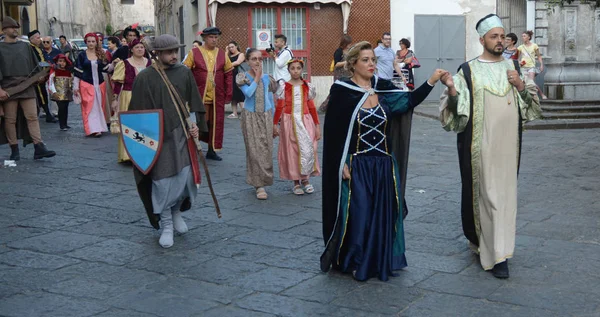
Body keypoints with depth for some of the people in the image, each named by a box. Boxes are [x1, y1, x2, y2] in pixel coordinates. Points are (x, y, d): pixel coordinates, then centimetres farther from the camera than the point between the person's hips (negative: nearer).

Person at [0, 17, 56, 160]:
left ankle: (39, 148, -8)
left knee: (32, 117, -5)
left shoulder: (25, 46, 13)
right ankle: (14, 151, 7)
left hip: (27, 87, 2)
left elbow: (34, 65, 18)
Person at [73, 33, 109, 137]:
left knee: (99, 106, 6)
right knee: (90, 107, -8)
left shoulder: (101, 55, 7)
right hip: (87, 84, -3)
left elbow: (106, 68, 7)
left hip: (100, 84, 3)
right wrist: (76, 86, -1)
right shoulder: (82, 56, 1)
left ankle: (100, 127, 15)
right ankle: (94, 129, -13)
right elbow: (77, 72, 2)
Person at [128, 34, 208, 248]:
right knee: (163, 181, 0)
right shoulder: (145, 78, -6)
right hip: (158, 138, -3)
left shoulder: (184, 73, 3)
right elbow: (138, 111, -3)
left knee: (184, 177, 2)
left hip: (182, 134, 3)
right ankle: (166, 226, 13)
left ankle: (176, 212, 30)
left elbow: (193, 101, 10)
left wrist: (196, 124, -1)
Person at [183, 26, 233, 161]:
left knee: (216, 123, 7)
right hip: (199, 97, -3)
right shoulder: (194, 53, -1)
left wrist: (228, 94, 5)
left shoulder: (222, 54, 7)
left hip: (218, 97, 3)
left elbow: (229, 74, 10)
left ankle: (212, 150, 19)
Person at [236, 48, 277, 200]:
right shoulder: (243, 77, -2)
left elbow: (271, 99, 13)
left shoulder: (267, 78, 7)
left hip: (265, 116, 3)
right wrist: (256, 78, -11)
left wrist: (273, 119, 12)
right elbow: (248, 93, -20)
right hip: (250, 117, -3)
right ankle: (259, 184, -3)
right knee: (254, 149, -5)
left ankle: (262, 181, 13)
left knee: (266, 149, 0)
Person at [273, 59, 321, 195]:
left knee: (307, 149, -5)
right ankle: (296, 182, 12)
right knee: (292, 151, 2)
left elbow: (312, 107, 7)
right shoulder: (284, 87, 0)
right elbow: (279, 107, 3)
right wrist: (275, 124, 1)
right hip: (290, 121, -1)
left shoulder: (308, 86, 5)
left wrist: (317, 125, 6)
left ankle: (305, 179, 11)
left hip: (305, 121, 1)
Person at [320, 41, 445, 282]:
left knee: (382, 215, 10)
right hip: (356, 166, -5)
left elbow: (409, 101, -1)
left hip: (383, 165, 5)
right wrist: (341, 165, -13)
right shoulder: (341, 91, -8)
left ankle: (381, 262, 25)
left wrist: (431, 81, -14)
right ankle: (355, 264, 18)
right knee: (358, 215, 0)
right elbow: (332, 131, -9)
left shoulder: (383, 88, 7)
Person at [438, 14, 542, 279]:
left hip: (508, 143, 4)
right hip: (481, 145, -4)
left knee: (505, 193, 9)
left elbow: (530, 102, 11)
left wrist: (521, 85, -8)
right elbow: (458, 108, -9)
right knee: (486, 193, -3)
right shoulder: (468, 71, -3)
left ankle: (498, 250, 25)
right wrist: (451, 89, -28)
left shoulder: (512, 66, 9)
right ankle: (497, 254, 6)